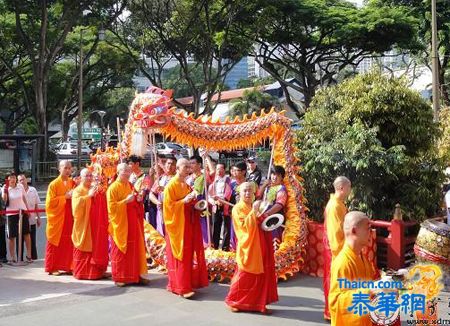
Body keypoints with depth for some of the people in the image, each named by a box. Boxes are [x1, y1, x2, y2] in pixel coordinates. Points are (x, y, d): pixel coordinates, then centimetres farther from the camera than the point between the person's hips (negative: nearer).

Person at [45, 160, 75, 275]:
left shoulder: (73, 183, 8)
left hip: (69, 218, 4)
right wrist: (65, 197, -15)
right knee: (55, 245, 2)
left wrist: (73, 196, -7)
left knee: (69, 244, 3)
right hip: (57, 218, -4)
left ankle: (68, 266, 12)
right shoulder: (54, 184, -4)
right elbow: (50, 202, -10)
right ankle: (52, 268, 9)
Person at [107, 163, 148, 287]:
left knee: (135, 249, 7)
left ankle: (135, 275, 14)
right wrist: (126, 201, -22)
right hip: (120, 223, -6)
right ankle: (119, 277, 9)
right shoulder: (113, 188, -10)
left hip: (132, 223, 7)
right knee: (120, 251, 1)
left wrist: (138, 200, 0)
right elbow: (112, 207, -16)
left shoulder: (130, 186, 12)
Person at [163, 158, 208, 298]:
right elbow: (169, 206, -15)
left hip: (188, 225, 8)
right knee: (180, 257, -6)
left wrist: (194, 201, 3)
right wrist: (184, 201, -22)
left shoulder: (186, 185, 14)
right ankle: (182, 287, -2)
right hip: (177, 225, -8)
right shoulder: (171, 185, -11)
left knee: (189, 254, 10)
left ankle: (188, 283, 18)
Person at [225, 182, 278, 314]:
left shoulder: (253, 207, 16)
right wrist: (254, 211, -24)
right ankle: (233, 301, 12)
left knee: (260, 277, 7)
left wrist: (264, 220, 7)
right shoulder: (237, 208, -9)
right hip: (247, 248, -8)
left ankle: (257, 303, 14)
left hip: (259, 248, 8)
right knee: (245, 277, -2)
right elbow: (245, 225, -21)